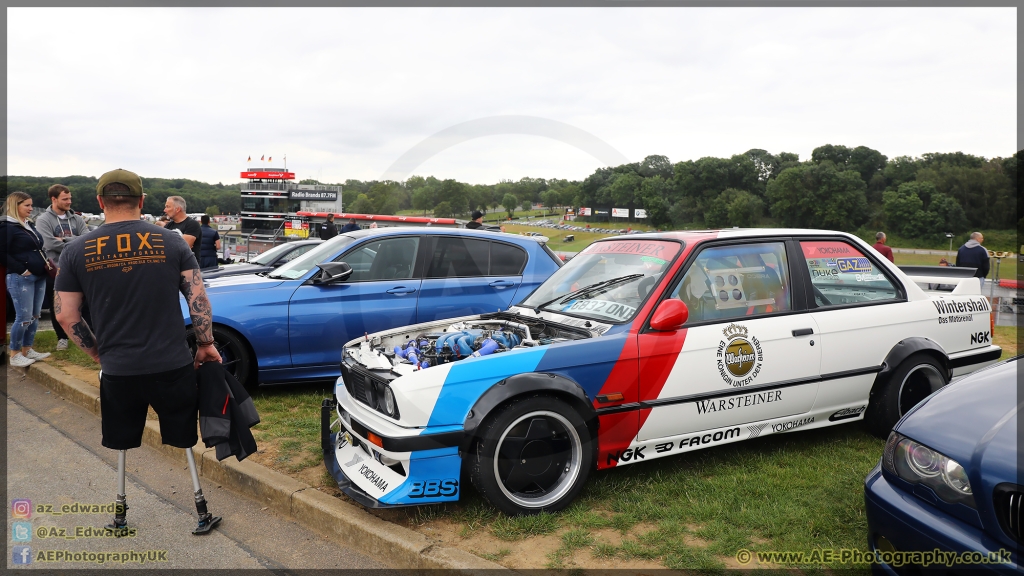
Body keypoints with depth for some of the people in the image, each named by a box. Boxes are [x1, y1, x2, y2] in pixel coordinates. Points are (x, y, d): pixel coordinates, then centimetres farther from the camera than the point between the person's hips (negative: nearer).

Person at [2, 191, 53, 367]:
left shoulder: (30, 225, 17)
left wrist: (45, 264, 9)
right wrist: (22, 270, -16)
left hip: (39, 277, 8)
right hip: (20, 279, -8)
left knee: (35, 316, 11)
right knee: (24, 317, -6)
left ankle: (27, 350, 22)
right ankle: (15, 355, 7)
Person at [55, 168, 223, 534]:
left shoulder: (76, 252, -1)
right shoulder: (172, 243, -3)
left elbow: (65, 316, 0)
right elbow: (198, 298, -6)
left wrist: (97, 352, 12)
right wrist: (206, 343, 5)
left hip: (117, 370, 1)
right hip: (172, 366, 0)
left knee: (120, 441, 22)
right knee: (183, 437, 16)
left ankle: (120, 513, 36)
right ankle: (202, 513, 24)